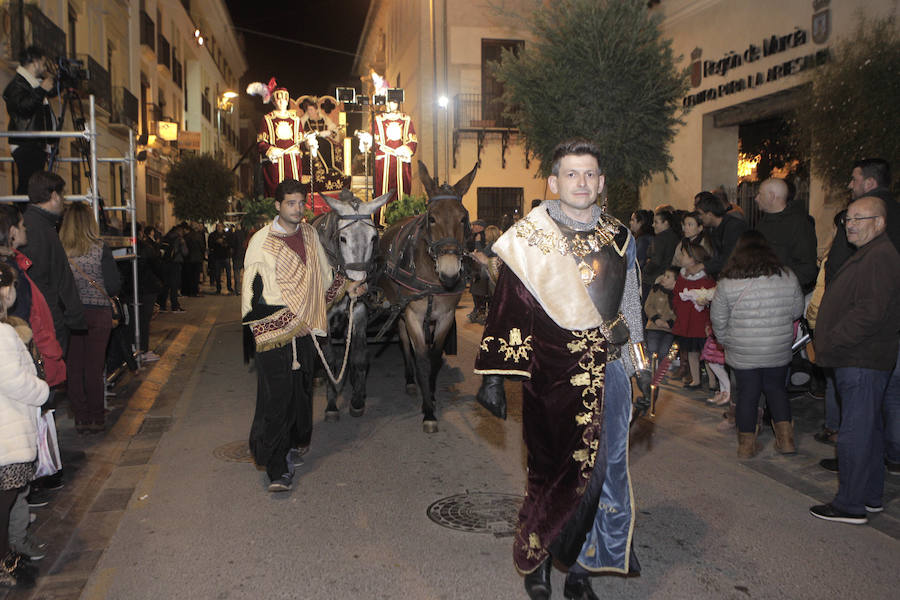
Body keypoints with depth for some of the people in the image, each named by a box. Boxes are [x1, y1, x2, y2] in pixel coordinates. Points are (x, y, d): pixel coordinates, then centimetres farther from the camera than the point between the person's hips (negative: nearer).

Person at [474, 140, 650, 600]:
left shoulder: (618, 238, 10)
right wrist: (492, 376, -7)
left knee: (605, 472, 7)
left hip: (608, 371, 4)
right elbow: (506, 308, -4)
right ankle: (535, 561, 28)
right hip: (552, 375, -4)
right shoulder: (529, 237, -2)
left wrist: (641, 368, 15)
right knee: (556, 472, 4)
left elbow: (630, 306, 17)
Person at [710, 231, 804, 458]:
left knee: (747, 394, 9)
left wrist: (726, 341, 13)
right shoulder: (787, 277, -4)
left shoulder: (727, 283, -11)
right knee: (776, 389, 19)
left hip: (742, 354, -2)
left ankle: (747, 444, 17)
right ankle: (786, 438, 16)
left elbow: (718, 320, -4)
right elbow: (797, 312, 7)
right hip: (779, 352, 2)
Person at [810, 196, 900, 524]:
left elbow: (870, 313, -26)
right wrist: (828, 342, 14)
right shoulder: (869, 255, 17)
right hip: (862, 360, 11)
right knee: (869, 428, 18)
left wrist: (832, 341, -18)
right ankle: (871, 496, 31)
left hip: (863, 362, -11)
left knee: (855, 433, -4)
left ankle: (850, 505, 5)